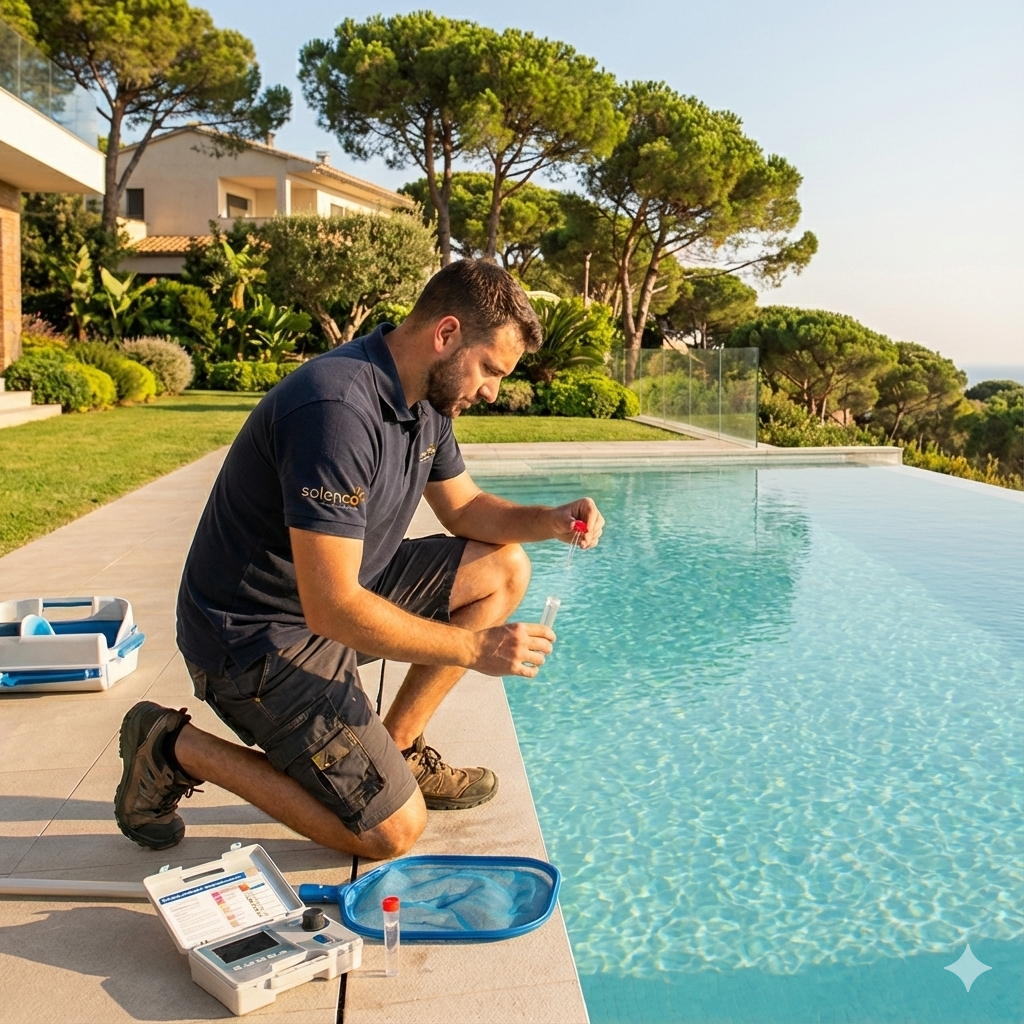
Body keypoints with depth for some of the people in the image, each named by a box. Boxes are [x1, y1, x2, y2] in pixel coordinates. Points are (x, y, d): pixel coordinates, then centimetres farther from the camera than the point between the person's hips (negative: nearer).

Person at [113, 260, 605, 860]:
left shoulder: (424, 399, 1)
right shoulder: (339, 409, -30)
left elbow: (466, 508, 14)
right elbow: (333, 608, -31)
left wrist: (549, 520, -6)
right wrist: (474, 647, -24)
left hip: (340, 595, 9)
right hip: (262, 637, -9)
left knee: (503, 569, 4)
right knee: (394, 832, -7)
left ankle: (396, 748, 10)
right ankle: (179, 749, 4)